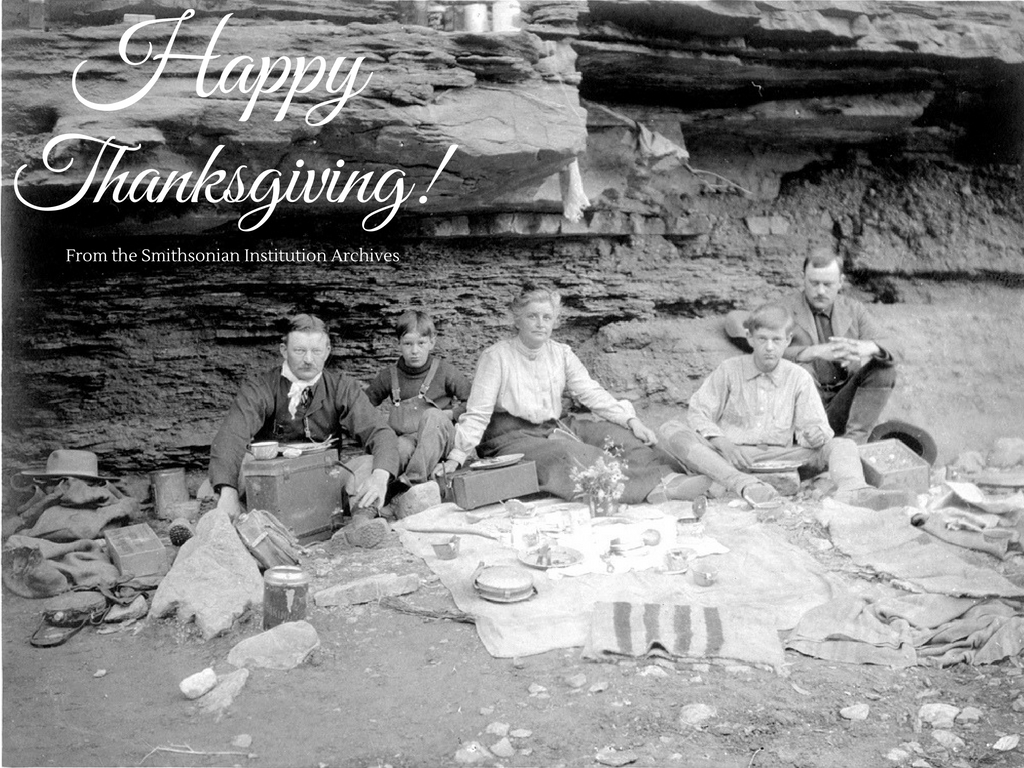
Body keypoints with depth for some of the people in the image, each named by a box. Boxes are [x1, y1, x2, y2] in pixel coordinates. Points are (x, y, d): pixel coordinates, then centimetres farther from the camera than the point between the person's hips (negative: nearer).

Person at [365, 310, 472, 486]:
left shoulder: (444, 371, 2)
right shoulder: (389, 375, 9)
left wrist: (450, 414, -10)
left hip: (439, 439, -1)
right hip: (405, 437, 1)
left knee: (432, 416, -36)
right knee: (401, 448, -36)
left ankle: (415, 477, -40)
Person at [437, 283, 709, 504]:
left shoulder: (561, 354, 9)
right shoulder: (496, 357, -7)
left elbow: (591, 392, 2)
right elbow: (478, 413, -9)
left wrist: (631, 420, -12)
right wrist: (456, 457, -20)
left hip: (552, 429, 6)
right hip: (511, 438, -6)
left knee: (612, 431, -16)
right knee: (568, 453, -33)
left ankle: (664, 475, -35)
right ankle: (653, 486, -45)